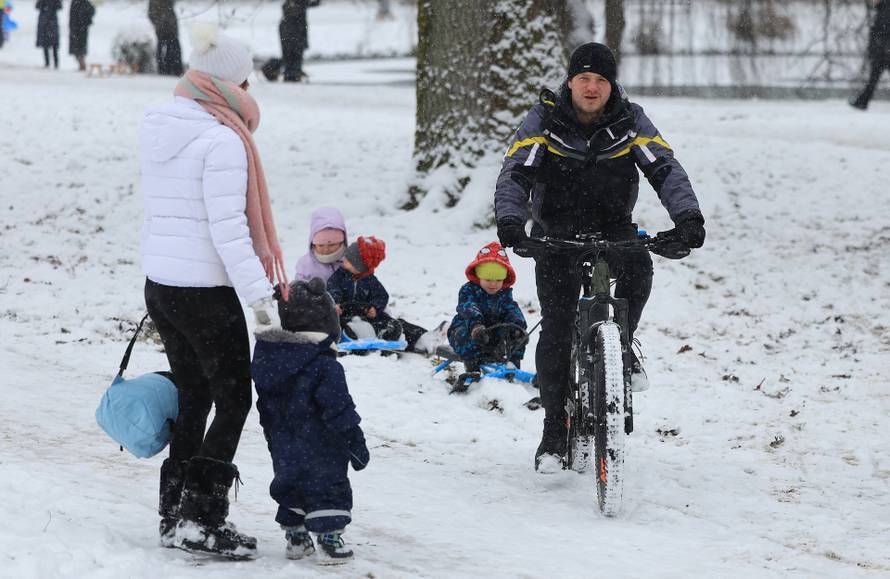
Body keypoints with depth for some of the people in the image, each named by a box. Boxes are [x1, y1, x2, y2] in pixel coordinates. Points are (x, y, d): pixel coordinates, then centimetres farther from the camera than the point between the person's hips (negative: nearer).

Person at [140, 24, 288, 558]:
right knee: (234, 399, 2)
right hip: (206, 291, -8)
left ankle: (176, 514, 20)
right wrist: (258, 293, -19)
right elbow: (227, 228, -21)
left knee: (192, 396, 17)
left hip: (159, 285, 8)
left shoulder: (158, 129, 8)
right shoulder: (222, 141, -18)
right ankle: (203, 519, -2)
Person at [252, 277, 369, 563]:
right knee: (329, 488, 4)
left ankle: (294, 536, 23)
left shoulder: (266, 357, 2)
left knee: (289, 487, 20)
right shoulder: (325, 366, -21)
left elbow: (266, 409, 11)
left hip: (283, 450, 6)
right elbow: (339, 410, -18)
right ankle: (329, 539, 3)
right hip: (320, 451, -6)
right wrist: (356, 444, -9)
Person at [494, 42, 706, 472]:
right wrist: (510, 221, -43)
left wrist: (688, 218, -37)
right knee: (557, 328, -10)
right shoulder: (544, 119, -14)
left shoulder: (631, 121, -10)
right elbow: (514, 174, -23)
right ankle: (555, 428, 2)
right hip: (556, 233, -1)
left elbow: (666, 170, -19)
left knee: (637, 268, -32)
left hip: (613, 227, 1)